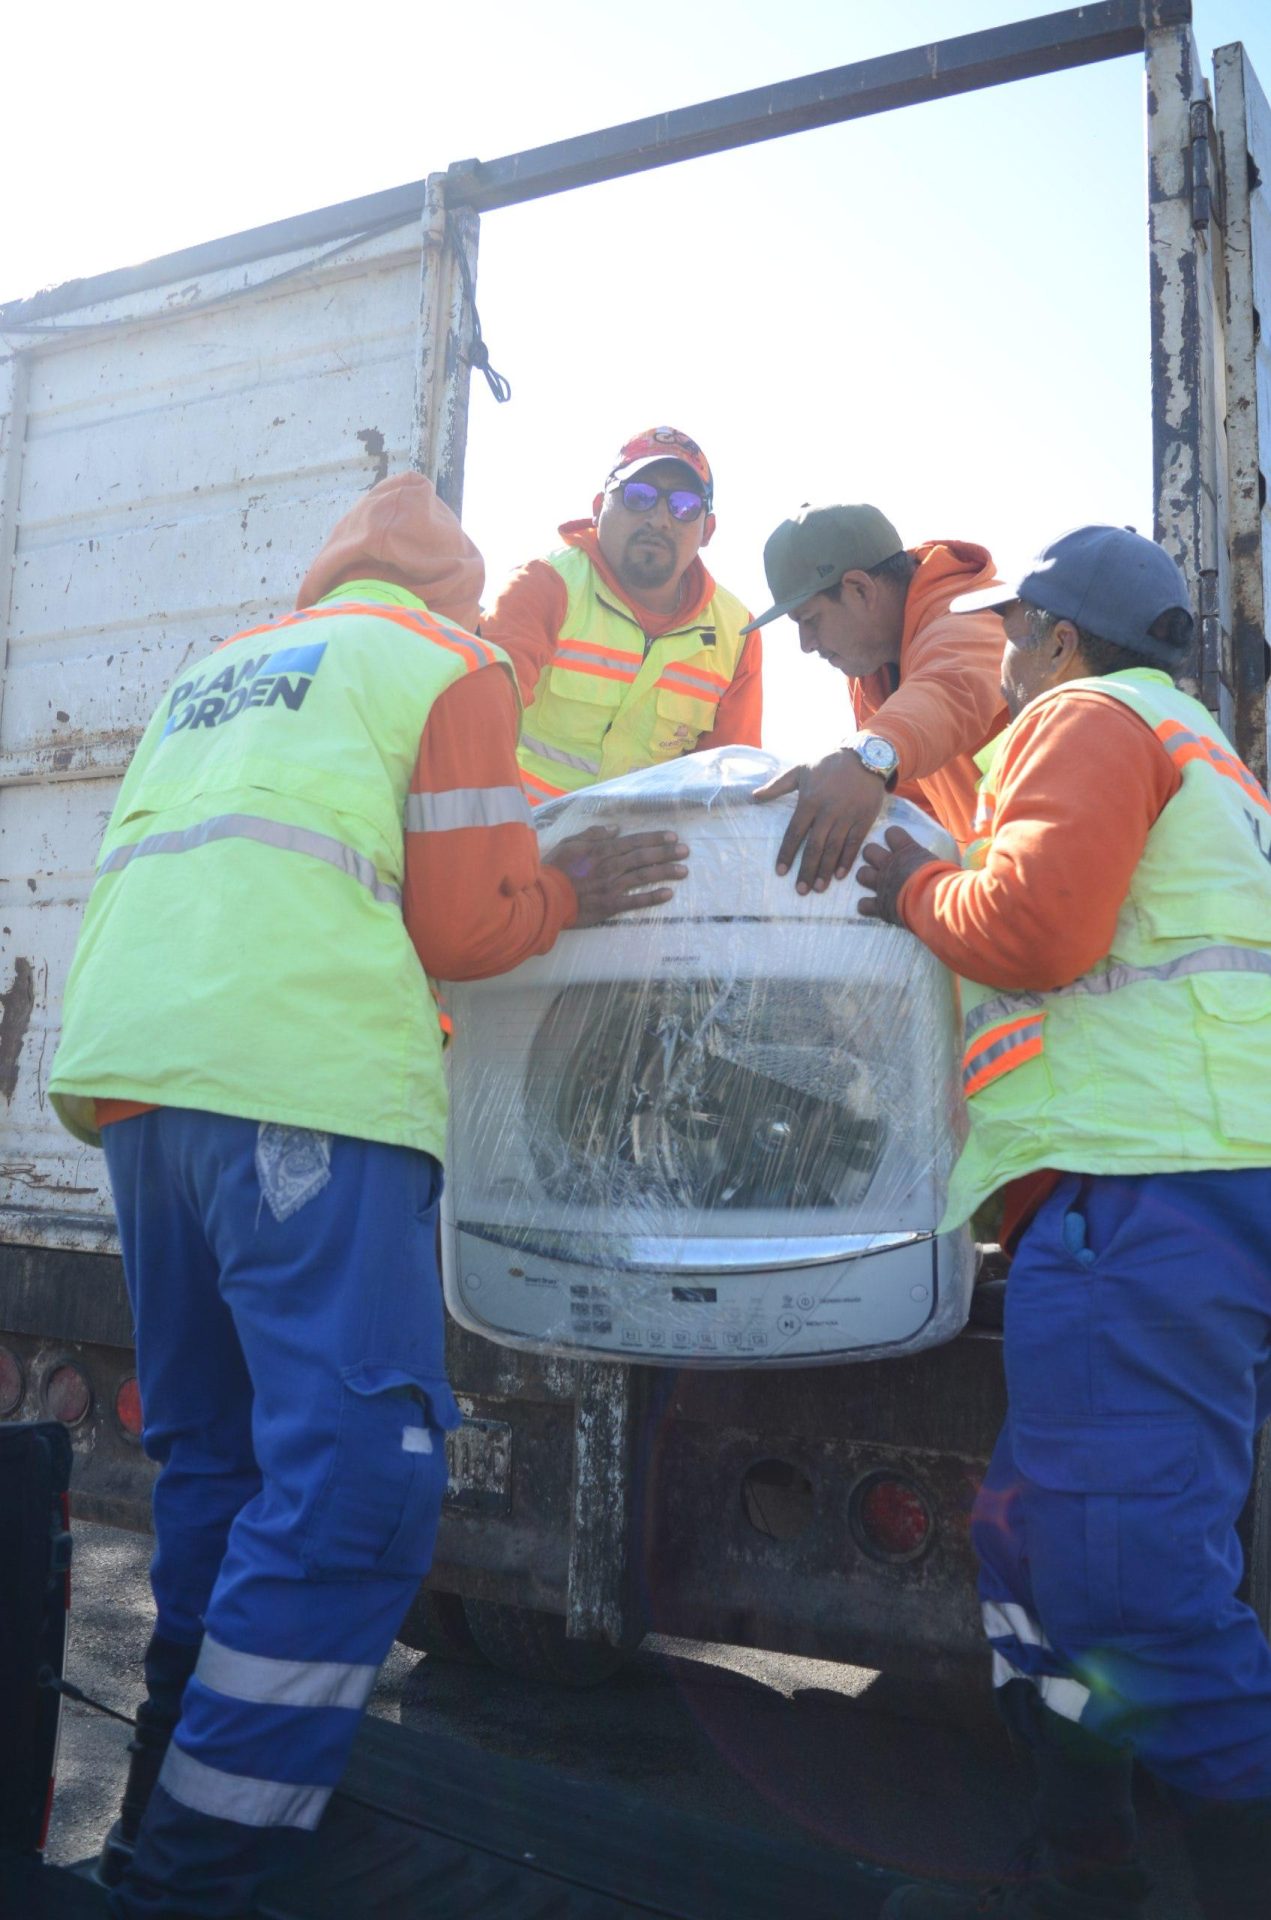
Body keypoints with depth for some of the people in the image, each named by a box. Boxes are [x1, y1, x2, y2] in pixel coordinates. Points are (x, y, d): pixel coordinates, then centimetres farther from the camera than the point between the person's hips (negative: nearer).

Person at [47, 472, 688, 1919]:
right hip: (299, 1076, -8)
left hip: (123, 1057, 8)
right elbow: (463, 930, 4)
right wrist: (565, 893, 20)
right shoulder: (454, 663, 10)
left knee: (213, 1453, 16)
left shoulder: (219, 669, 29)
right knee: (361, 1469, -7)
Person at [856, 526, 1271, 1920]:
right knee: (1035, 1546, 14)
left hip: (1146, 1179, -10)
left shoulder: (1086, 716, 3)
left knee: (1126, 1585, -13)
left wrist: (916, 892, 6)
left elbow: (1033, 920, -12)